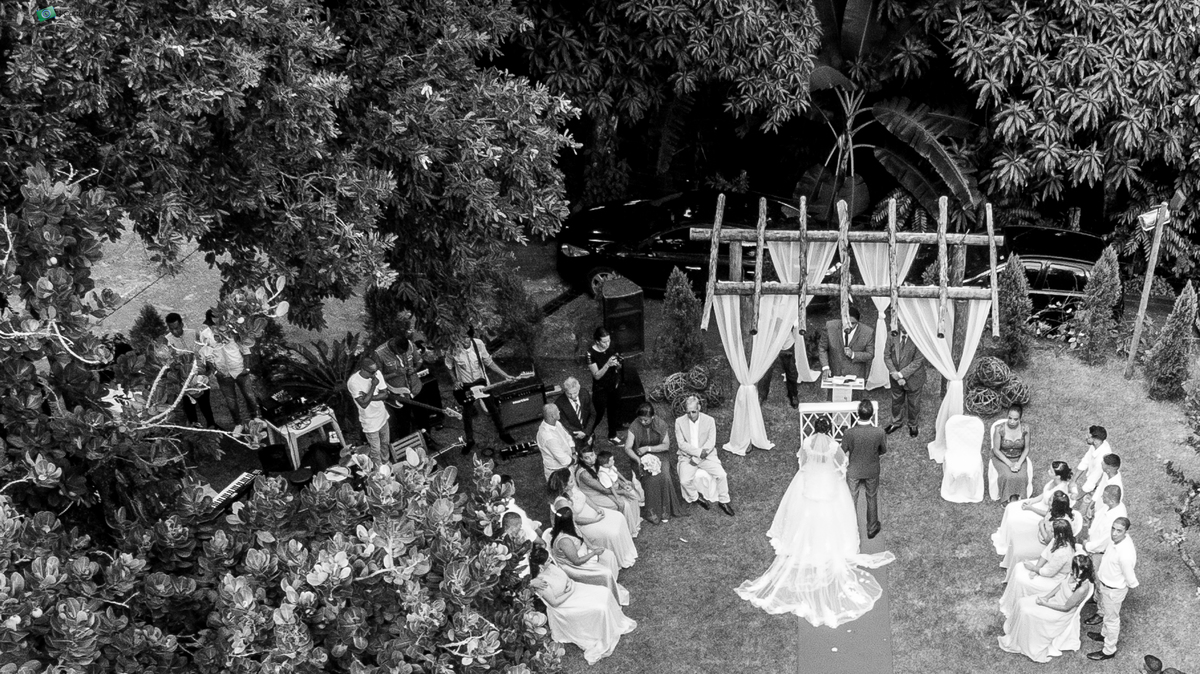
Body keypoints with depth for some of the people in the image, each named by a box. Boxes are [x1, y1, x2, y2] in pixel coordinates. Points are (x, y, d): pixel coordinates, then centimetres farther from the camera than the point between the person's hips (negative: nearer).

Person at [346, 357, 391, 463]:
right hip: (370, 422, -5)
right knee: (376, 450, 13)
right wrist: (373, 385, -34)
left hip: (383, 416, 5)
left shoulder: (377, 373, -15)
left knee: (386, 443, 26)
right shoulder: (353, 382, -31)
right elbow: (364, 404, -33)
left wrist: (369, 397, -26)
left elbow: (385, 394, -11)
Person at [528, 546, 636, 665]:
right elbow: (554, 603, -24)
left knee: (604, 594, 0)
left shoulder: (549, 566, -6)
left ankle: (617, 622, 20)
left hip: (573, 590, 8)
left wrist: (570, 583, -12)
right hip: (563, 605, -8)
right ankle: (604, 644, 0)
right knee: (600, 608, -17)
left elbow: (566, 578, 9)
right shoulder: (541, 582, -29)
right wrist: (570, 592, -18)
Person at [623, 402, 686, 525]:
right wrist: (638, 459, -30)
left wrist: (648, 448, -16)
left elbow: (666, 445, -5)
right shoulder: (634, 427, -10)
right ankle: (651, 512, -20)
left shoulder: (661, 425, -7)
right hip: (641, 458, -1)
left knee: (664, 477, -28)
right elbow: (627, 448, -12)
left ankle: (665, 510, -17)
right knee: (651, 479, -29)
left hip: (660, 455, 1)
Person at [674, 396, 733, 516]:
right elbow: (681, 444, -8)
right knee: (684, 481, -25)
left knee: (722, 475, -21)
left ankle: (723, 501, 1)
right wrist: (698, 452, -20)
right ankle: (695, 497, 5)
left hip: (706, 456, 0)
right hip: (687, 456, 0)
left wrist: (697, 457, -17)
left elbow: (711, 442, -8)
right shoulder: (679, 422, -4)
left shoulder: (709, 420, -4)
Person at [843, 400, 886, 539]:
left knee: (852, 498, 22)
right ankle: (872, 529, 41)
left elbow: (843, 452, -14)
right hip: (872, 471, 1)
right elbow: (883, 451, -9)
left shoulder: (849, 433, -31)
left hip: (854, 471, -1)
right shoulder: (879, 432, -28)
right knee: (872, 499, 23)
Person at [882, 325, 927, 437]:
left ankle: (913, 425, 39)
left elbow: (918, 361, -21)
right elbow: (887, 355, -3)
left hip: (913, 377, -3)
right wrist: (893, 372, -16)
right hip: (895, 377, 4)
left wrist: (901, 374, -22)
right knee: (896, 400, 22)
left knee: (913, 403, 15)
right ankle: (896, 422, 45)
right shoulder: (892, 336, -9)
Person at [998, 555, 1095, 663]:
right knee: (1022, 603, 0)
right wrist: (1046, 597, -7)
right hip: (1054, 598, 7)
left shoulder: (1082, 588, -36)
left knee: (1026, 613, -13)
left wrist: (1045, 603, -17)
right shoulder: (1074, 575, -15)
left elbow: (1066, 607, -24)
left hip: (1061, 613, -7)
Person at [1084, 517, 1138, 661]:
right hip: (1105, 583, 8)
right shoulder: (1118, 539, -16)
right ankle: (1104, 634, 58)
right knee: (1106, 611, 32)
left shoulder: (1125, 554, -40)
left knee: (1112, 619, 15)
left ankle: (1109, 651, 37)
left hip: (1113, 590, -8)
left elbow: (1131, 581, -26)